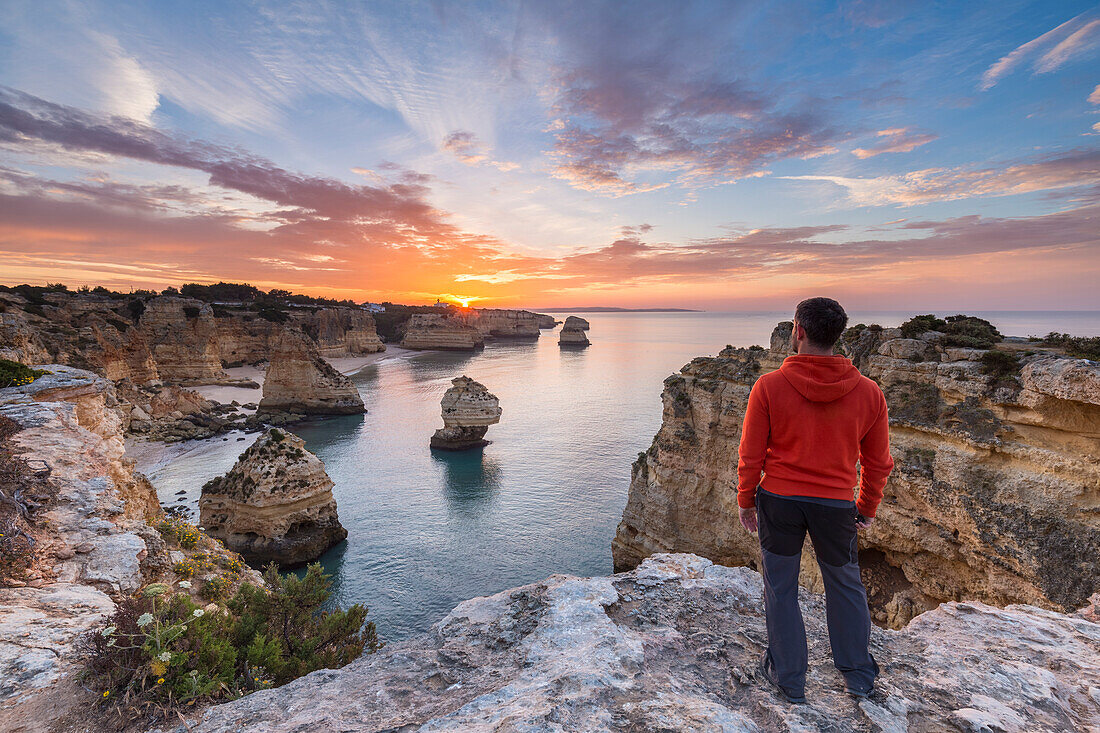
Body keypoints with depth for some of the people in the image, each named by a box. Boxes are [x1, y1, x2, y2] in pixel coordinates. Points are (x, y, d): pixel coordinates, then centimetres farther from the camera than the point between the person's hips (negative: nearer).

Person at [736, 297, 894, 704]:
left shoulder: (769, 386, -16)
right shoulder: (868, 393, -7)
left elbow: (751, 457, -9)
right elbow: (878, 463, 4)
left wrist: (746, 501, 6)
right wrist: (867, 509, 19)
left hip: (779, 501, -2)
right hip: (836, 504, 2)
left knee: (780, 588, 16)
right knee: (844, 584, 25)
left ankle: (789, 678, 32)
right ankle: (858, 674, 41)